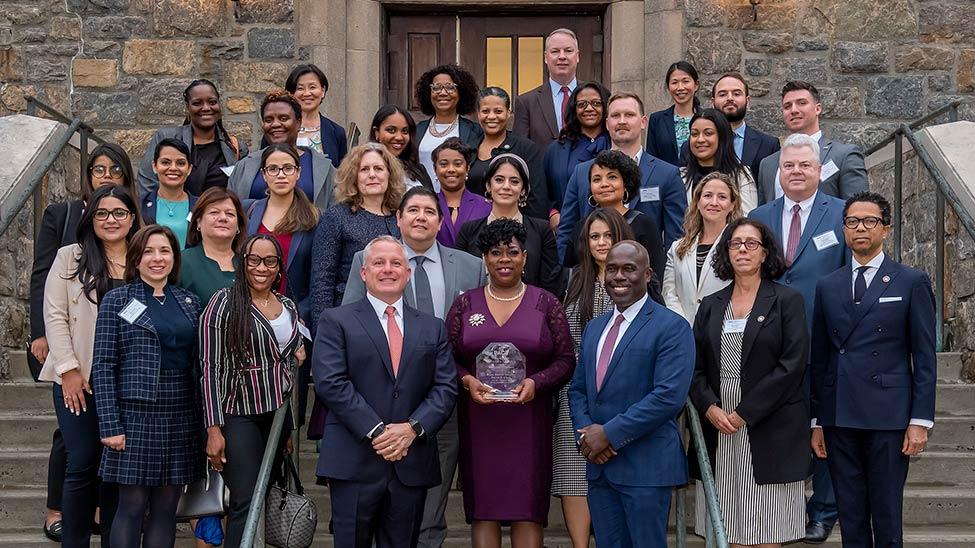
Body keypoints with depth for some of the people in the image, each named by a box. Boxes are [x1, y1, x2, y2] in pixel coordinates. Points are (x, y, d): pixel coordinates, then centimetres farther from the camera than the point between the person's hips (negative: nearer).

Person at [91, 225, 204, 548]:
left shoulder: (189, 302, 12)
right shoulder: (116, 300, 0)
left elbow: (196, 364, 12)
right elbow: (103, 366, -4)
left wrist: (204, 421, 7)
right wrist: (110, 426, -12)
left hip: (180, 419, 4)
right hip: (135, 415, -4)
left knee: (166, 508, 6)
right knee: (132, 506, -2)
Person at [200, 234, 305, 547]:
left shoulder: (288, 307, 12)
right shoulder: (225, 302, -6)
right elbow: (210, 367, -10)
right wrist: (214, 429, -14)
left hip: (278, 415, 6)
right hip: (239, 415, -6)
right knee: (247, 504, -12)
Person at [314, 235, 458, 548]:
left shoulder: (432, 328, 15)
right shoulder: (336, 321, 4)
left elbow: (446, 387, 7)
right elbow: (330, 382, -8)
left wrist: (413, 428, -10)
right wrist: (375, 431, -15)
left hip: (412, 464, 3)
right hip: (355, 462, -3)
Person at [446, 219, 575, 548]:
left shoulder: (545, 303, 6)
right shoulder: (465, 304, 9)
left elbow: (565, 359, 3)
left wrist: (536, 382, -14)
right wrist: (467, 381, -11)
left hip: (529, 420, -1)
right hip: (478, 420, 1)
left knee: (528, 510, -2)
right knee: (482, 509, 1)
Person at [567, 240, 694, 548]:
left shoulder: (672, 327, -8)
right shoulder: (594, 328, 15)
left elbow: (669, 396, -18)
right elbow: (577, 390, 16)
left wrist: (609, 433, -16)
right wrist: (586, 434, -4)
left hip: (646, 466, -6)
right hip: (599, 465, 6)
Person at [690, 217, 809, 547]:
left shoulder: (787, 301, 1)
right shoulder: (710, 306, 14)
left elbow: (792, 365, -8)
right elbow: (695, 368, 11)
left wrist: (744, 413, -12)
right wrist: (710, 408, -8)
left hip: (769, 430, -3)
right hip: (719, 432, 4)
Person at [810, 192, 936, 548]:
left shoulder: (912, 283, 2)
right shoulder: (827, 287, 12)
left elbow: (924, 358, -1)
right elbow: (819, 359, 12)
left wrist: (921, 420, -7)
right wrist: (816, 421, 10)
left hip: (888, 416, -3)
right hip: (838, 418, 3)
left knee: (886, 518, 1)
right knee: (851, 518, 9)